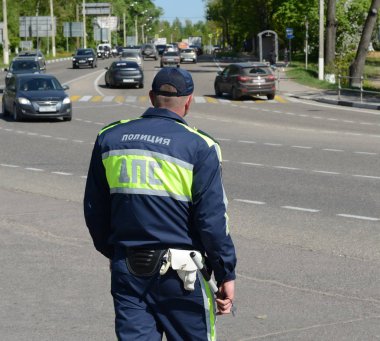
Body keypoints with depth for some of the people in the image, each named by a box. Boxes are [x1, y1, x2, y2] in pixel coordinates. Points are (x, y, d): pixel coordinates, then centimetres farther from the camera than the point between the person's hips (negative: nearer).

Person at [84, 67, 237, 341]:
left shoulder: (109, 138, 4)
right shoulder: (199, 146, -9)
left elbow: (94, 210, 11)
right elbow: (213, 218, -11)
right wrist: (226, 274, -2)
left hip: (126, 270, 4)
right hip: (180, 273, -3)